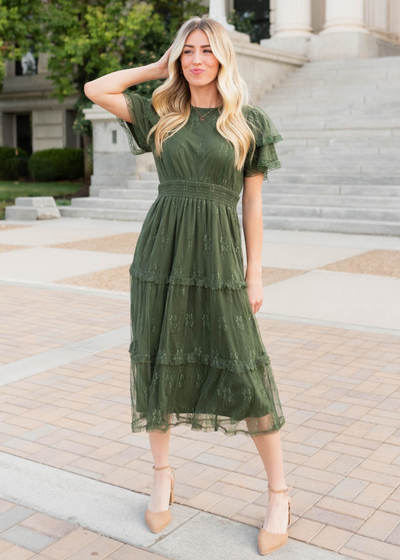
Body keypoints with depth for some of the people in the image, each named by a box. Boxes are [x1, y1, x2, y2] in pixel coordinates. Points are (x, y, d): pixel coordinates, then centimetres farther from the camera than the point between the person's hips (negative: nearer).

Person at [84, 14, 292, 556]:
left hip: (218, 258, -2)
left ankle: (279, 495, 12)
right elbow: (94, 90, 5)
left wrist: (255, 274, 0)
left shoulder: (250, 123, 4)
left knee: (245, 374, -3)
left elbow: (252, 203, 4)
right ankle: (163, 477, 26)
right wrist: (159, 67, 9)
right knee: (158, 363, 7)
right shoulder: (161, 115, 10)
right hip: (161, 252, 2)